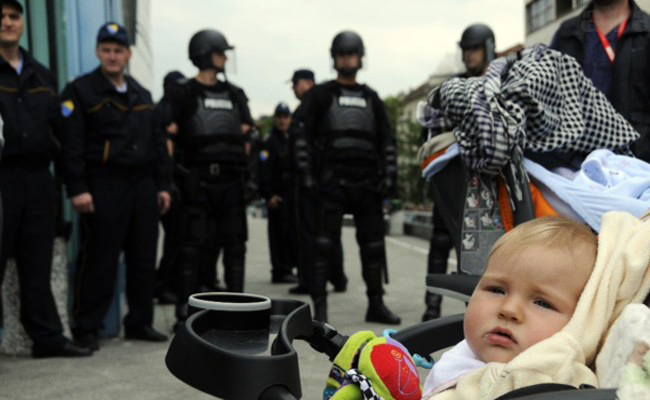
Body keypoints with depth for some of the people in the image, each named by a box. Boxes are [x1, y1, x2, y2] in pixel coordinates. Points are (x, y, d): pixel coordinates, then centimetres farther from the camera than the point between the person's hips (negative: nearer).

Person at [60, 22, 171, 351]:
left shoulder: (142, 95, 18)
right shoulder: (80, 91, -1)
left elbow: (157, 143, 19)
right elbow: (72, 145, -9)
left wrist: (163, 185, 12)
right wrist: (77, 188, -16)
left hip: (143, 187, 6)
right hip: (103, 187, -6)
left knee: (144, 259, 9)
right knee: (99, 262, -4)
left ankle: (140, 323, 20)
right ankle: (86, 328, 7)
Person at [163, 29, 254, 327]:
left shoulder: (234, 95, 16)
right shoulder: (183, 95, 1)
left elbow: (247, 134, 18)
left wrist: (243, 165, 6)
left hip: (230, 179, 5)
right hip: (197, 179, -5)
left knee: (235, 243, 7)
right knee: (193, 244, -2)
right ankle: (185, 311, 4)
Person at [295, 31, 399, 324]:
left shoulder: (371, 99, 17)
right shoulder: (320, 95, 7)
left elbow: (387, 140, 16)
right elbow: (305, 136, 2)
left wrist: (389, 176, 5)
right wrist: (307, 174, -8)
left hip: (367, 182, 4)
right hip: (332, 181, -3)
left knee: (373, 244, 6)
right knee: (324, 244, -6)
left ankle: (376, 304, 16)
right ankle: (320, 307, -2)